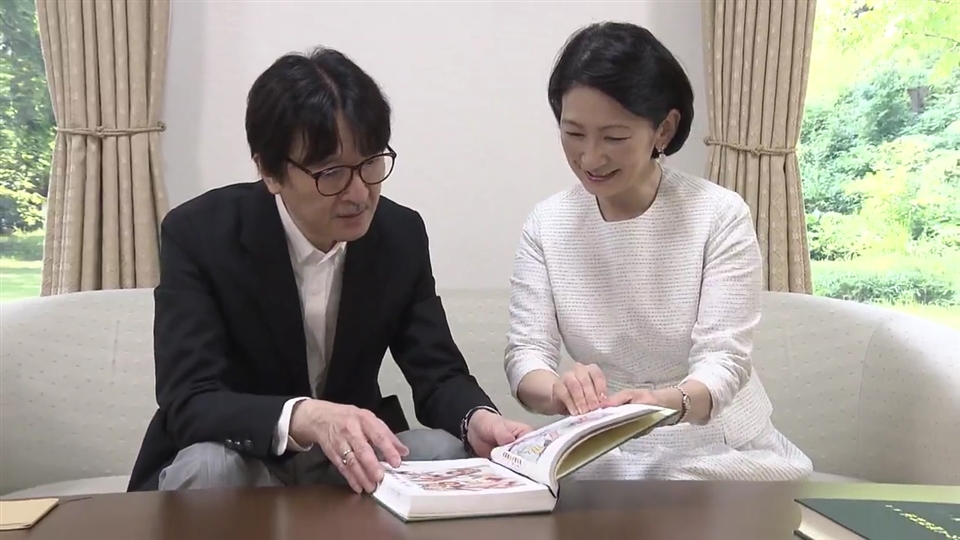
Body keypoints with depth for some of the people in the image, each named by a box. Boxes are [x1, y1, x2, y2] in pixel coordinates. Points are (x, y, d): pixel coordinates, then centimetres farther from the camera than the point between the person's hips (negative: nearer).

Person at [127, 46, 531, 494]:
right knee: (209, 469, -35)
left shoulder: (401, 234, -7)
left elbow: (439, 374, -4)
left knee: (449, 455, -24)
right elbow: (188, 403, -27)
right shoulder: (199, 234, -19)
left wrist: (477, 420, -29)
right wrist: (304, 417, -46)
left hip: (350, 459, 3)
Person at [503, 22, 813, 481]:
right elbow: (525, 351, -9)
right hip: (602, 456, 2)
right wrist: (557, 390, -33)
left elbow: (723, 361, -18)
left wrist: (668, 403, -41)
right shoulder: (546, 224, -2)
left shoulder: (721, 216, -11)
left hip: (719, 452, -2)